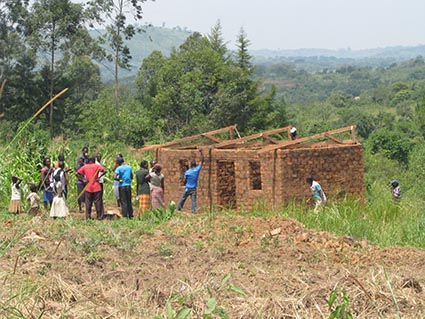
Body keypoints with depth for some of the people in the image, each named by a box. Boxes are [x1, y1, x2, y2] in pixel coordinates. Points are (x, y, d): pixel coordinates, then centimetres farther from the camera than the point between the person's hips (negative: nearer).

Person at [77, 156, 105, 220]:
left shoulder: (84, 167, 6)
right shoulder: (97, 166, -2)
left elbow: (78, 173, 1)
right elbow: (104, 171, -15)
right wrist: (99, 177, -10)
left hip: (88, 188, 2)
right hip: (96, 187, -2)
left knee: (88, 203, 9)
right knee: (98, 202, 4)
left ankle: (88, 217, 8)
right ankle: (99, 216, 5)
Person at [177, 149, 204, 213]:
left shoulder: (187, 172, -5)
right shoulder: (197, 170, -6)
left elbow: (184, 181, -2)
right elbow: (202, 161, -2)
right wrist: (201, 152, 1)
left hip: (187, 188, 0)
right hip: (193, 189, 0)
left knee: (183, 198, 9)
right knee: (193, 200, -1)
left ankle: (178, 208, 15)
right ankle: (193, 210, -8)